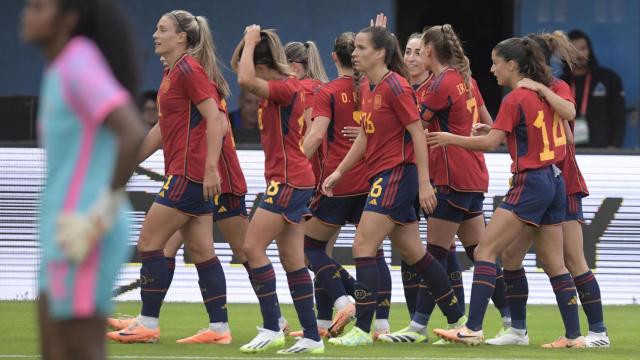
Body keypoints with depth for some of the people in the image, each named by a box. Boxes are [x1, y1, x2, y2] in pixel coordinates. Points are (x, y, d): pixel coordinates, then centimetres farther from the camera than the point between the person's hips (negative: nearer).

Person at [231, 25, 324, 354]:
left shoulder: (286, 88, -16)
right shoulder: (284, 87, 11)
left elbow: (246, 80, -30)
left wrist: (250, 42, -19)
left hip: (289, 181, -10)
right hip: (293, 179, 10)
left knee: (252, 247, -10)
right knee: (292, 260, 9)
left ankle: (271, 329, -9)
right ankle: (312, 337, 10)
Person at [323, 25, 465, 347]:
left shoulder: (395, 86, -15)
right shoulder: (366, 88, 11)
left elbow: (417, 134, -16)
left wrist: (424, 183, -19)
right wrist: (339, 172, 15)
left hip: (397, 173, -9)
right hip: (381, 175, 9)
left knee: (362, 246, -13)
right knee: (413, 253, 14)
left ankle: (362, 329, -12)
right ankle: (458, 321, 23)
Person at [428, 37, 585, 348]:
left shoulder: (515, 99, -12)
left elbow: (491, 142, -18)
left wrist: (450, 139, -7)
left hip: (530, 183, -8)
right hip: (554, 180, 8)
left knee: (485, 251, -8)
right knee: (554, 263, 11)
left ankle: (473, 328, -15)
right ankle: (574, 336, 10)